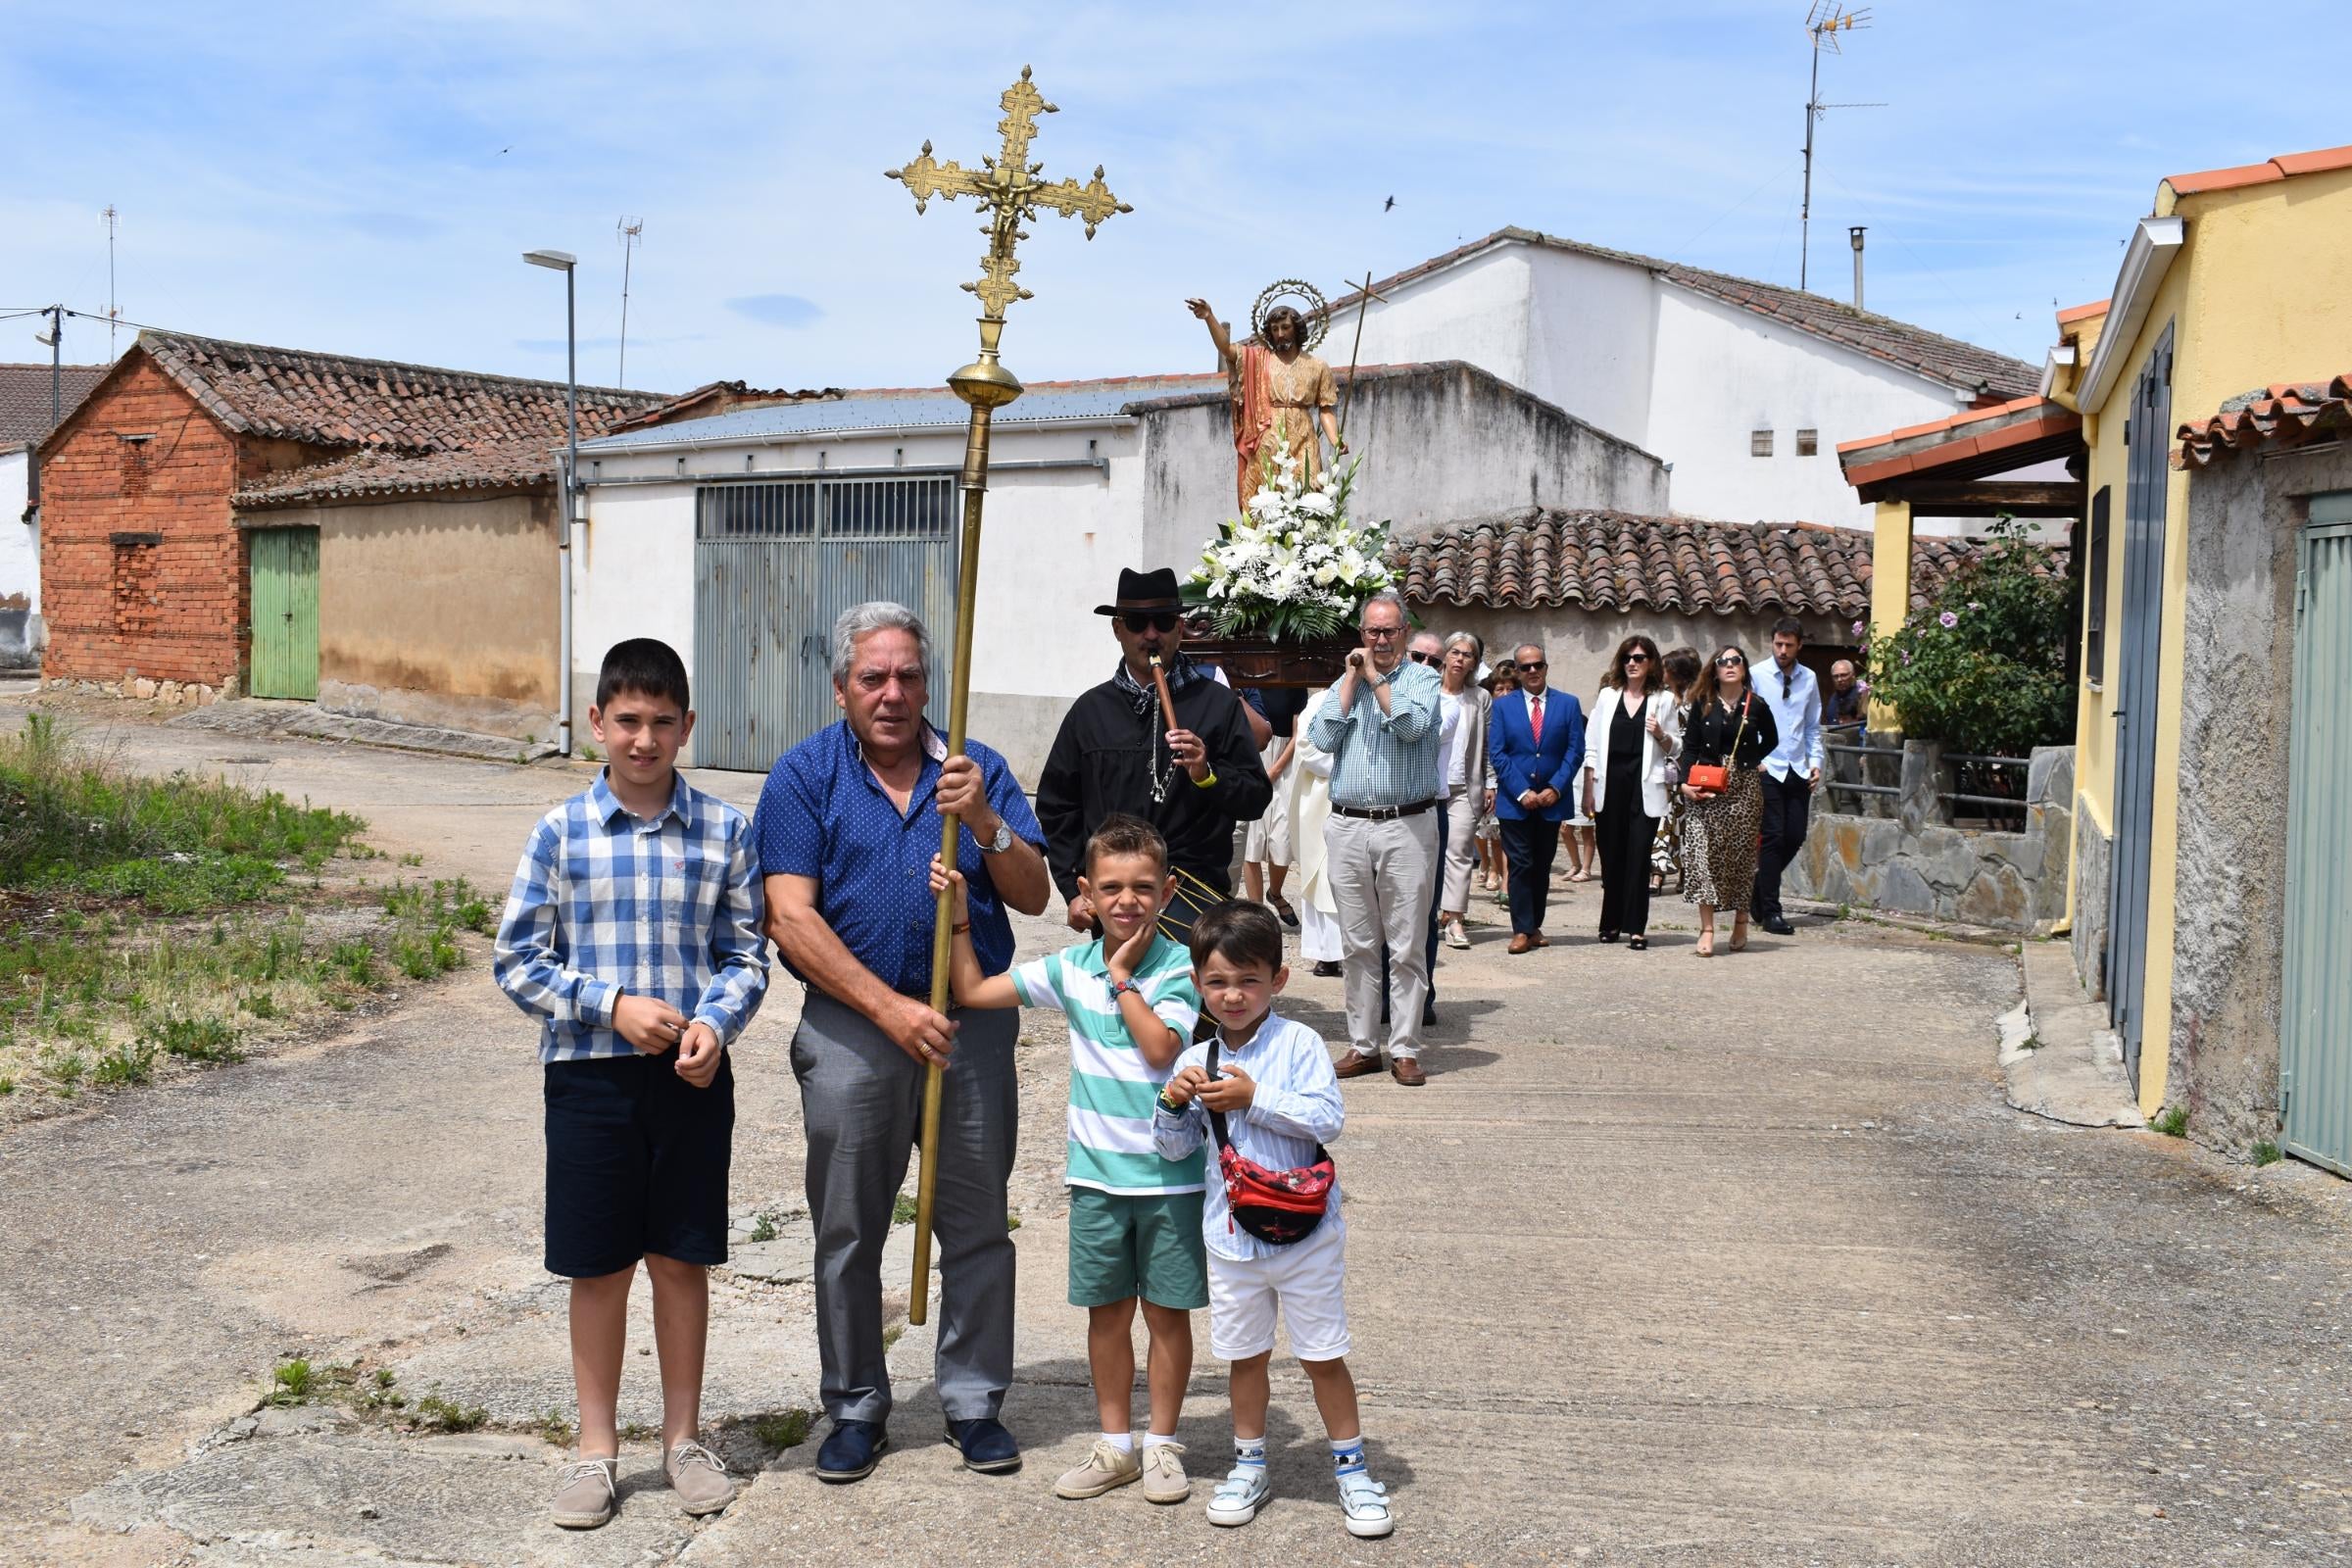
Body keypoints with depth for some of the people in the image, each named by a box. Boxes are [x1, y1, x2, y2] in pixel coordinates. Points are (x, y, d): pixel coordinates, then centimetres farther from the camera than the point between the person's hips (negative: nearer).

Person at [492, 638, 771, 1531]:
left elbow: (747, 955, 4)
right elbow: (516, 961, -2)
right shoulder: (561, 832, -3)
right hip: (588, 1071, -1)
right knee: (598, 1267, 8)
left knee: (681, 1259, 11)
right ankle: (596, 1449, 23)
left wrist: (713, 1023, -15)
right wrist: (612, 1005, -14)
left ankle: (683, 1438, 27)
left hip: (692, 1075, 1)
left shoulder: (724, 832, 0)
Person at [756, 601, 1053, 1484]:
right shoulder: (804, 775, -1)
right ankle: (856, 1408, 23)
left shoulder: (976, 769, 6)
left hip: (972, 1023, 2)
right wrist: (890, 1008, -17)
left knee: (977, 1225, 8)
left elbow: (1034, 896, 1)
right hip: (851, 1024, -1)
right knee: (847, 1231, 8)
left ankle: (974, 1399, 23)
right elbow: (791, 918, -10)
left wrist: (983, 822, -18)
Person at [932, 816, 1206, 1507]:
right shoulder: (1070, 968, 1)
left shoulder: (1180, 967, -10)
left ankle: (1162, 1443, 22)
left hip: (1170, 1175, -3)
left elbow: (1160, 1047, -24)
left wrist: (1122, 975, -16)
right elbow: (973, 991, 6)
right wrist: (960, 913, 0)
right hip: (1097, 1174, 3)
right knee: (1107, 1313, 12)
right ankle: (1115, 1444, 26)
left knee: (1168, 1312, 8)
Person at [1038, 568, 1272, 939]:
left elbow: (1255, 800, 0)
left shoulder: (1218, 703, 2)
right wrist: (1073, 891, 5)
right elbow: (1056, 806, 13)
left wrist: (1208, 775, -18)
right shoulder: (1091, 709, 10)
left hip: (1192, 885, -3)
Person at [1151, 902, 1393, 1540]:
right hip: (1231, 1237, 4)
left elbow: (1329, 1118, -20)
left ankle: (1351, 1468, 21)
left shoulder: (1299, 1044, -11)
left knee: (1323, 1357, 6)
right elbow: (1176, 1147, 7)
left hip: (1304, 1232, -3)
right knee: (1245, 1356, 16)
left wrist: (1253, 1098, -24)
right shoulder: (1196, 1062, 1)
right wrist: (1173, 1104, -13)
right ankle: (1249, 1465, 32)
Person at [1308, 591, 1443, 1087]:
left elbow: (1413, 725, -15)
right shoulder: (1344, 682, 14)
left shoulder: (1423, 677, 4)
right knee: (1359, 945, 8)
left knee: (1406, 947, -1)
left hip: (1407, 827, -3)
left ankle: (1404, 1049, 4)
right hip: (1347, 826, 3)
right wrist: (1353, 678, 0)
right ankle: (1362, 1045, 15)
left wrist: (1376, 678, -6)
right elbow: (1323, 737, -1)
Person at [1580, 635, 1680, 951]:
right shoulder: (1608, 695, 9)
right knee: (1611, 855, 6)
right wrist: (1588, 790, 2)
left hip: (1644, 786, -2)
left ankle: (1636, 928, -4)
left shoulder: (1663, 699, 6)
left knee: (1638, 856, -5)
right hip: (1610, 783, 2)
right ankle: (1611, 923, 16)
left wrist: (1660, 735, -11)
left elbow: (1673, 748, 11)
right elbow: (1591, 745, 7)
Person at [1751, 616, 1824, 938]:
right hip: (1766, 769, -5)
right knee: (1774, 837, -6)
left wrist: (1816, 761, 5)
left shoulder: (1809, 679, 9)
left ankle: (1759, 890, 26)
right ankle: (1770, 912, -1)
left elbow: (1813, 728, 17)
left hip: (1798, 771, 5)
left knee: (1795, 838, 6)